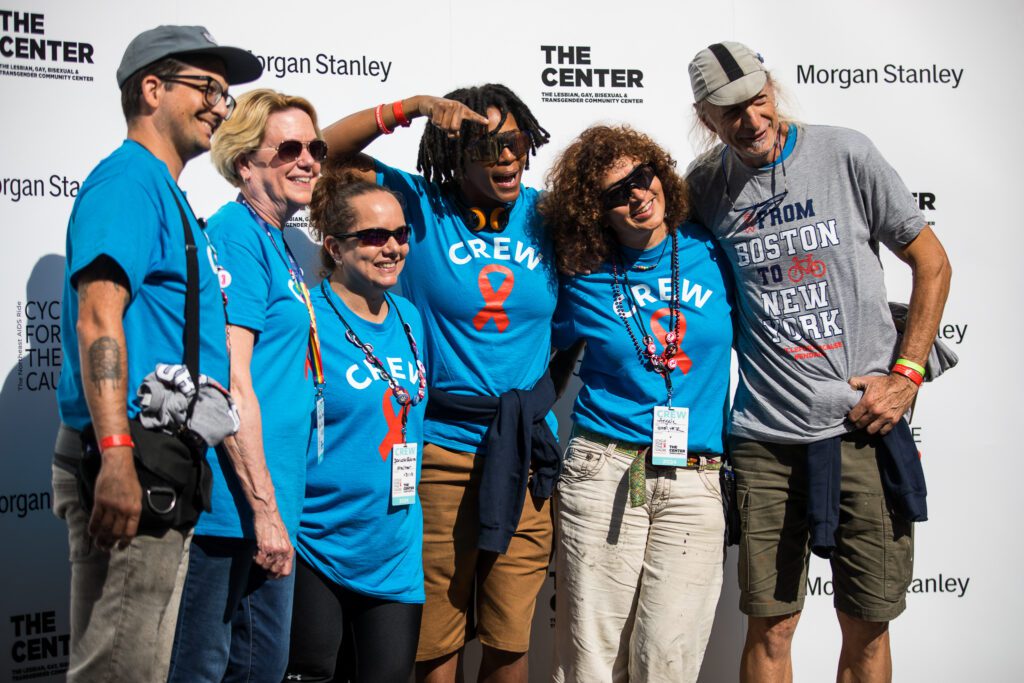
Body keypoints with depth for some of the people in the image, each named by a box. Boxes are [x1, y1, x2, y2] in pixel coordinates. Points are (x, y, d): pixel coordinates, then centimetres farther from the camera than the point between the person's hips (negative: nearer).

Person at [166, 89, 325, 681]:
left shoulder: (279, 244, 16)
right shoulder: (238, 237, -13)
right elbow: (230, 382, -19)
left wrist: (279, 508, 18)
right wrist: (265, 509, -19)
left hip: (271, 503, 9)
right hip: (238, 501, -9)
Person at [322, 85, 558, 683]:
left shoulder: (544, 216, 6)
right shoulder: (421, 207, 0)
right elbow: (327, 153, -4)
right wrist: (413, 107, -12)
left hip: (527, 453, 2)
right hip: (441, 450, -2)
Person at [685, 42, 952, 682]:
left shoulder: (846, 154, -1)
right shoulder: (704, 188, 4)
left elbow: (932, 262, 4)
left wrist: (906, 374, -4)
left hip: (864, 430, -1)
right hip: (765, 438, 1)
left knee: (868, 629, 8)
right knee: (770, 627, 5)